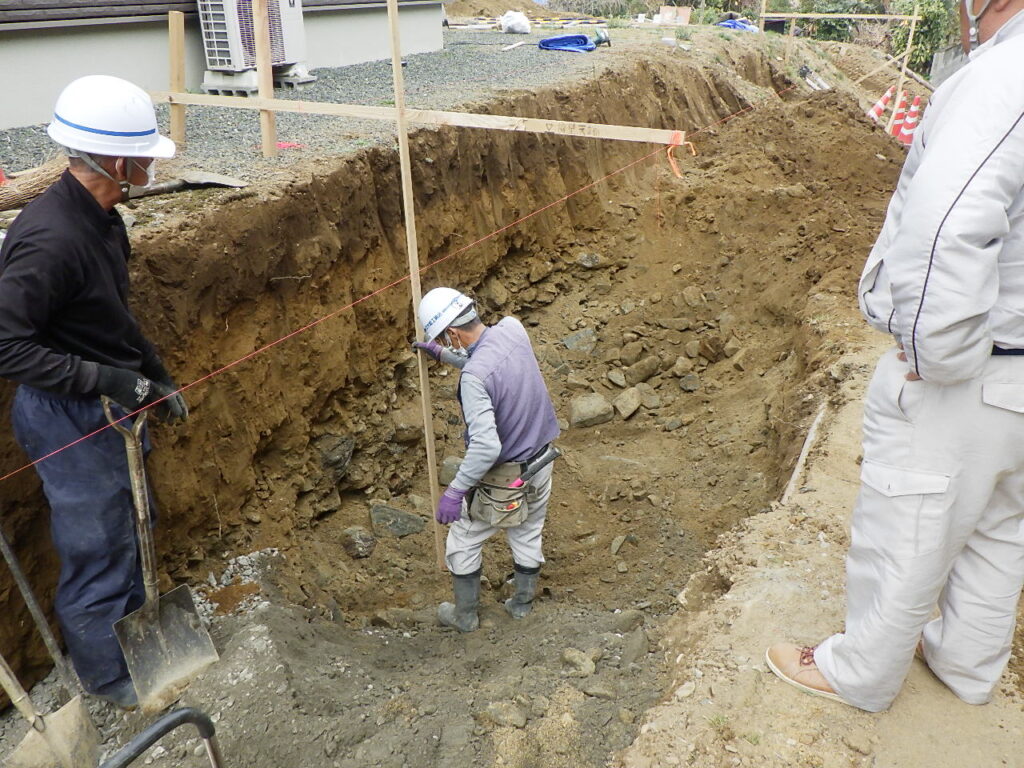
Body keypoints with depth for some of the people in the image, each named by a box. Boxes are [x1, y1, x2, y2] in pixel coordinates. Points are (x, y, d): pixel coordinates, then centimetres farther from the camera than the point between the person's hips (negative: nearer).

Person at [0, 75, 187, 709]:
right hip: (70, 419, -9)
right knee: (96, 549, 8)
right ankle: (113, 681, 31)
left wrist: (157, 376, 12)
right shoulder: (51, 239, -28)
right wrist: (112, 381, -28)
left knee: (126, 530, 25)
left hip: (109, 407, 9)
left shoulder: (100, 218, 3)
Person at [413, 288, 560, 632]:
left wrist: (455, 491, -24)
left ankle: (465, 615, 36)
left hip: (503, 476, -7)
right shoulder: (513, 329, -10)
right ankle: (522, 604, 46)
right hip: (541, 461, 7)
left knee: (463, 542, 18)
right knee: (528, 536, 26)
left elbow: (486, 446, -34)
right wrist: (444, 356, 15)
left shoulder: (474, 376, -32)